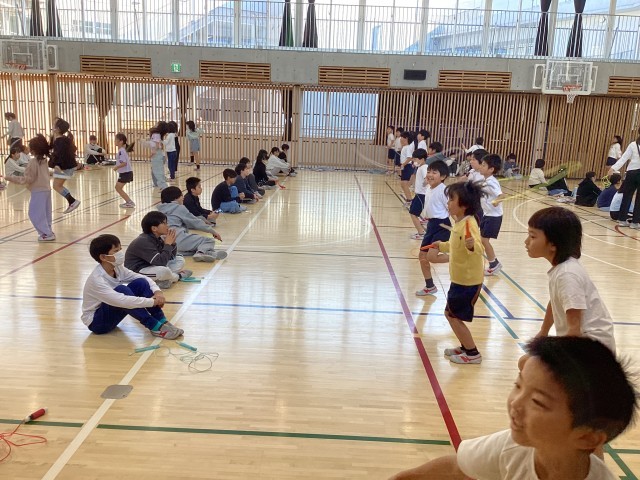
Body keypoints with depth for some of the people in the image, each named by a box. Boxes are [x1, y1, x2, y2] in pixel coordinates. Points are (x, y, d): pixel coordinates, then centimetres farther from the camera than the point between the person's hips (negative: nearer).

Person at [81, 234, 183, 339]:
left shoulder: (117, 268, -5)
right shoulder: (96, 279, -29)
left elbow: (143, 278, -2)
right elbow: (120, 301, -39)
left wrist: (157, 291, -22)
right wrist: (152, 302, -35)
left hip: (110, 311, 7)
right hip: (96, 321, -7)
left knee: (140, 283, -11)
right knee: (121, 290, -33)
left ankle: (162, 322, -12)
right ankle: (155, 327, -27)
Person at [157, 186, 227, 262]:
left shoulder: (161, 210, 25)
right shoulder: (179, 208, 5)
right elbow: (195, 222, 8)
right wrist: (212, 231, 16)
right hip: (178, 238, -7)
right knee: (209, 241, -2)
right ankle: (202, 252, -34)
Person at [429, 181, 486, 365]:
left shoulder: (469, 224, -24)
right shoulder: (459, 222, 5)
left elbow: (479, 250, -35)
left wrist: (473, 246, -54)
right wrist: (442, 246, 31)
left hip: (468, 281, -9)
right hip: (460, 278, 9)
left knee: (453, 315, 0)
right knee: (451, 313, 18)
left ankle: (472, 354, 13)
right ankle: (466, 347, 32)